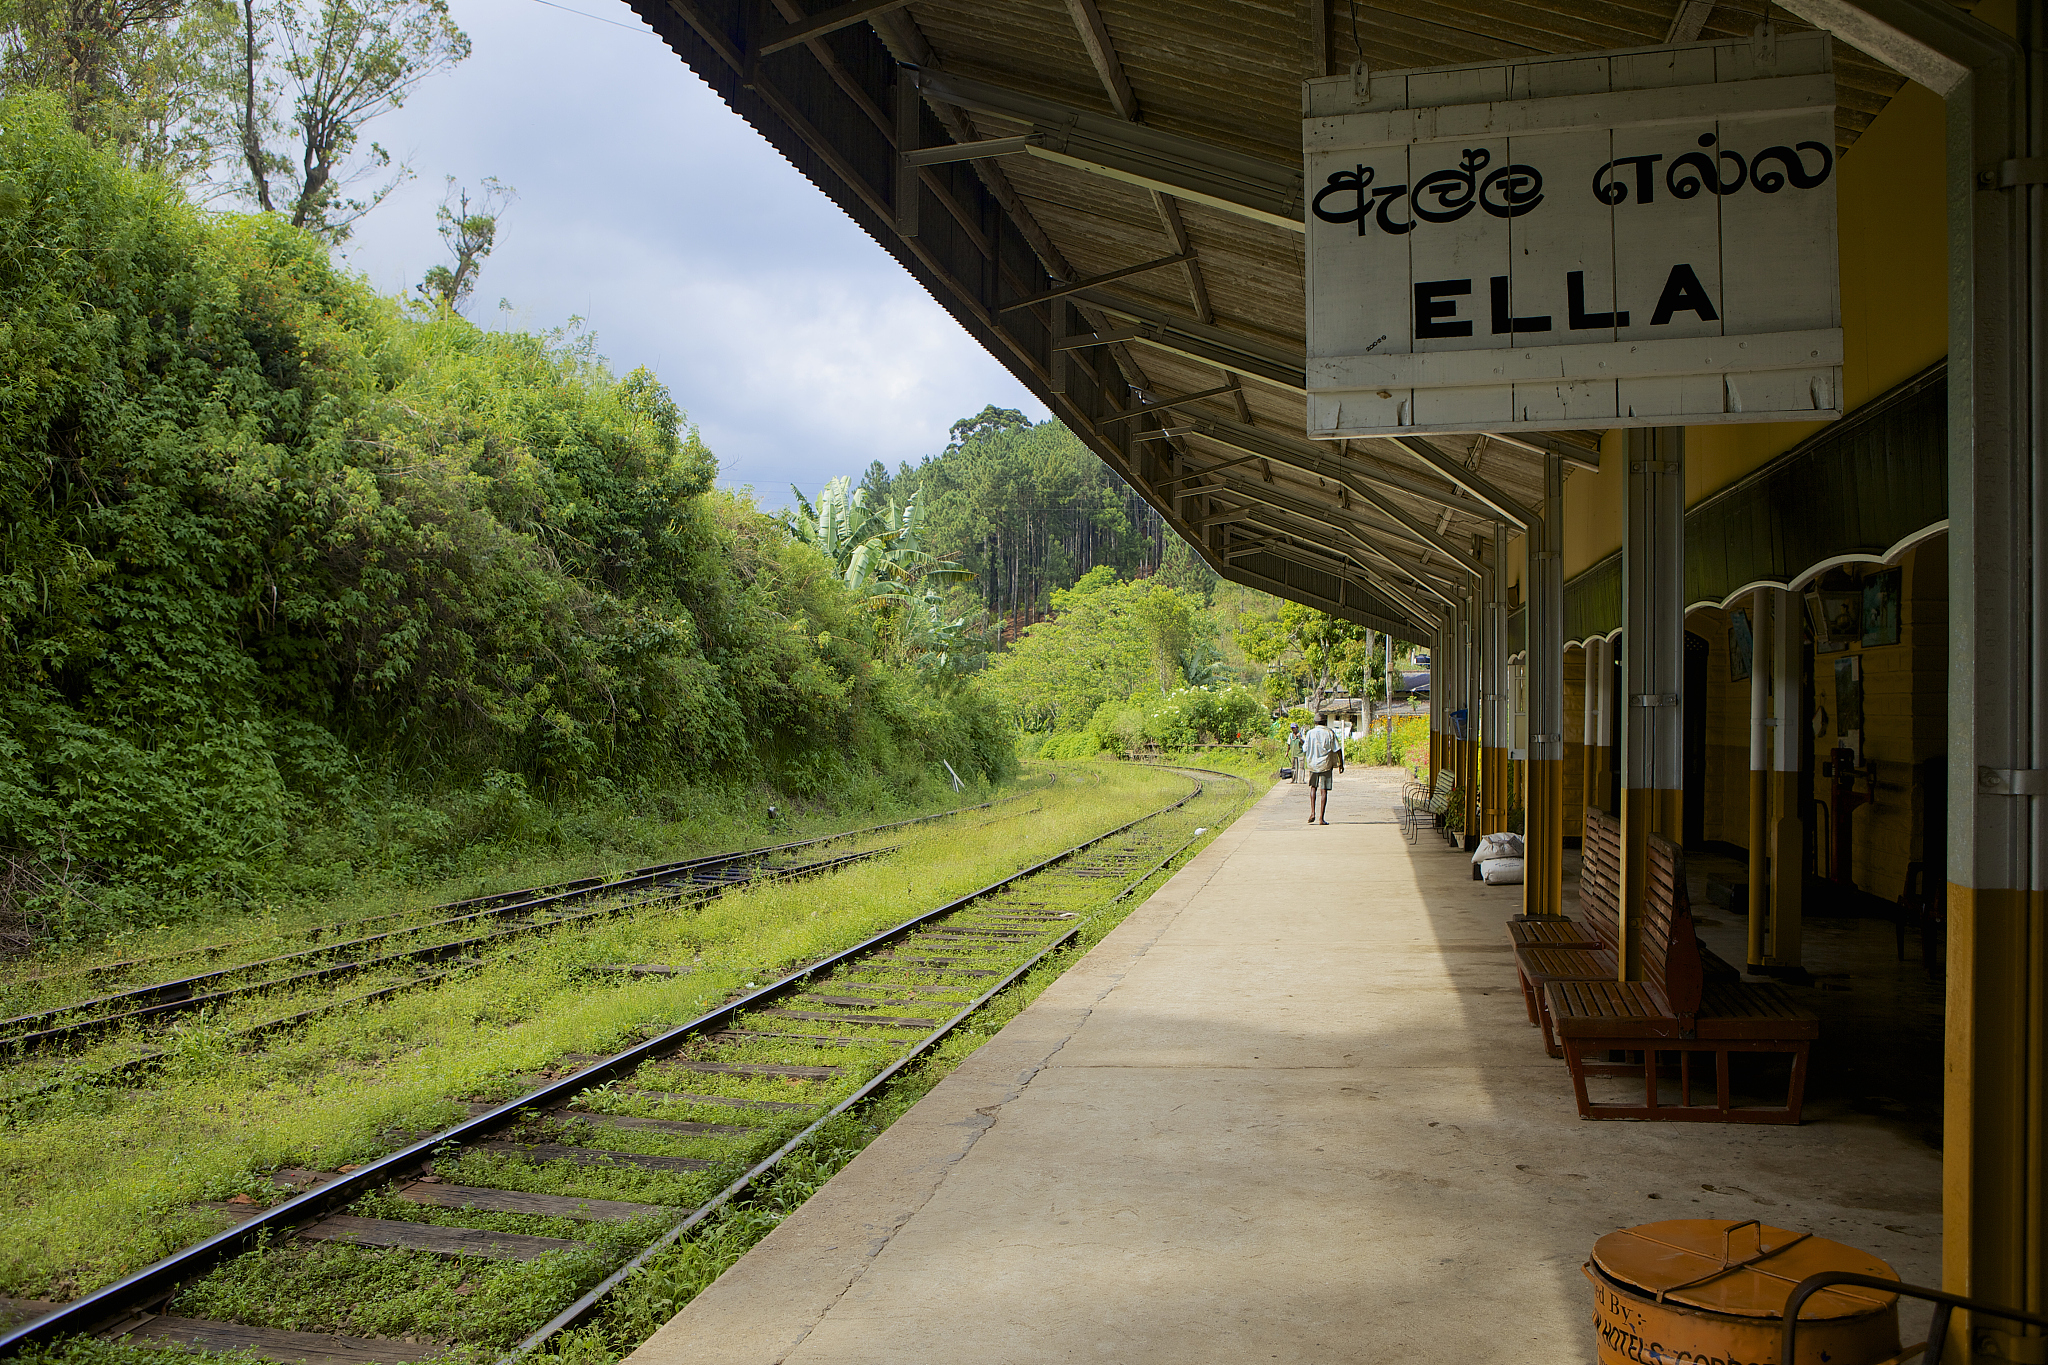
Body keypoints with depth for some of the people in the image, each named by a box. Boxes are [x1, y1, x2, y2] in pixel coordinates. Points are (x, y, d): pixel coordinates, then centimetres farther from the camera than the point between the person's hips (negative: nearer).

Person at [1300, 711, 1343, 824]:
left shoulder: (1310, 733, -1)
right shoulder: (1330, 733, -5)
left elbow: (1305, 749, 2)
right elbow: (1337, 749, -5)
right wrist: (1341, 763, 3)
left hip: (1313, 764, 2)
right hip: (1326, 764, -2)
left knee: (1313, 787, 19)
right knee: (1324, 791, 0)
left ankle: (1312, 813, 5)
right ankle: (1321, 818, -3)